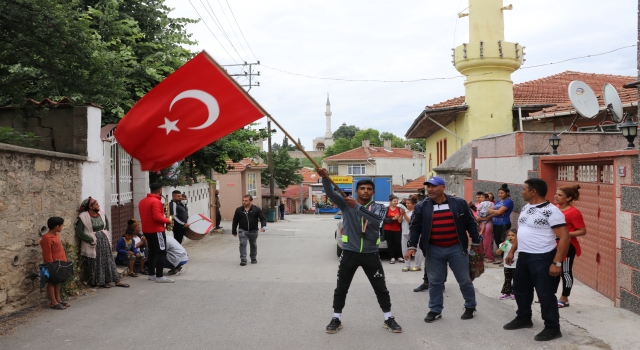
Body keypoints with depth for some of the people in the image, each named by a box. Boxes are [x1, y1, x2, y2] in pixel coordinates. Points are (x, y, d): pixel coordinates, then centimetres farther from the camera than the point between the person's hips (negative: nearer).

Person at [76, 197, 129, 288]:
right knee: (96, 263, 0)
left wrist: (107, 237, 10)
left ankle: (117, 281, 8)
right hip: (93, 243, -5)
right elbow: (79, 232, -15)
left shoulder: (101, 214, 6)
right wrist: (91, 240, -17)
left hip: (104, 241, 5)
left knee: (109, 261, 7)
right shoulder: (83, 217, -11)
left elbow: (107, 225, 22)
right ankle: (100, 282, 12)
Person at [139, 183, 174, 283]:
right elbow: (157, 217, -25)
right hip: (156, 230, -9)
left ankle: (151, 274, 20)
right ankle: (159, 277, -9)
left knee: (152, 251, 16)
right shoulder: (156, 201, -18)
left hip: (147, 230, 9)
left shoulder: (142, 201, 11)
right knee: (161, 252, -6)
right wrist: (168, 220, -9)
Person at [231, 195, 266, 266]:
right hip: (242, 230, 0)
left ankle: (253, 258, 31)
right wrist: (234, 231, 9)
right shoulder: (239, 210, 1)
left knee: (253, 245, 13)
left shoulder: (257, 209, -3)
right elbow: (235, 221, 8)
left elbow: (263, 218, -6)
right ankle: (243, 260, -10)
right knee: (242, 244, -13)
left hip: (253, 231, 0)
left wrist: (263, 226, -24)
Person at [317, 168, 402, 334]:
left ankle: (388, 319, 25)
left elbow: (377, 220, -24)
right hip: (350, 253, 0)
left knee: (381, 288, 9)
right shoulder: (346, 203, -2)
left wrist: (357, 207, -33)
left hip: (371, 254, 1)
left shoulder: (378, 207, -1)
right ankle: (336, 319, 23)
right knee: (341, 288, 8)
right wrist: (325, 177, -38)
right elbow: (330, 193, -19)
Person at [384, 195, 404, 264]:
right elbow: (384, 219, -9)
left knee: (398, 243, -2)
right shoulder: (386, 209, -3)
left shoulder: (399, 209, 1)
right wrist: (393, 218, -20)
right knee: (390, 244, 2)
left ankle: (400, 257, 9)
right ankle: (392, 258, 9)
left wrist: (402, 214, -20)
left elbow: (400, 221, -4)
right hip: (388, 229, -1)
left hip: (397, 229, 1)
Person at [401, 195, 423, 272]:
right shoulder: (406, 211, 12)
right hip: (404, 232, 8)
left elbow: (411, 221, -15)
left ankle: (417, 266, 6)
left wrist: (404, 214, -17)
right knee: (404, 250, 8)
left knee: (416, 250, -1)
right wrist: (401, 214, -5)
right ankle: (407, 266, 16)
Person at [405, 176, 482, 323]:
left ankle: (470, 307, 28)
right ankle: (435, 310, 21)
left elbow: (470, 224, 3)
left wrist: (477, 242, 3)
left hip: (456, 249, -1)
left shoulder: (459, 203, -3)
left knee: (464, 280, 10)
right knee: (435, 282, 8)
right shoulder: (422, 207, -1)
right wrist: (412, 246, -6)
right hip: (434, 250, 1)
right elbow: (415, 228, 2)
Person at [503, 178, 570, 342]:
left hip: (542, 258, -9)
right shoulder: (526, 208, 10)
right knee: (520, 289, 18)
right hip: (524, 256, 9)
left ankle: (552, 328, 12)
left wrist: (557, 263, -23)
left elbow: (565, 238, -20)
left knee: (545, 293, -1)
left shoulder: (551, 211, -17)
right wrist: (512, 251, 17)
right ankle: (523, 318, 36)